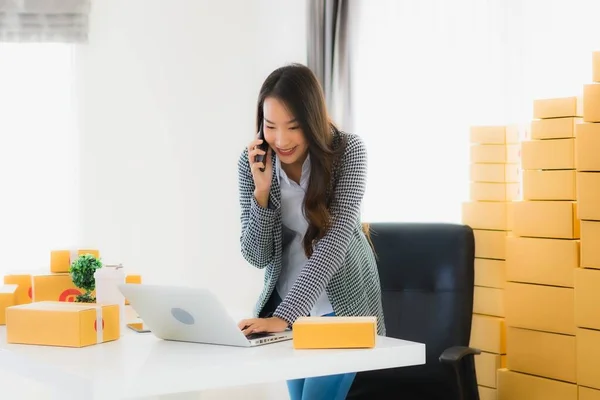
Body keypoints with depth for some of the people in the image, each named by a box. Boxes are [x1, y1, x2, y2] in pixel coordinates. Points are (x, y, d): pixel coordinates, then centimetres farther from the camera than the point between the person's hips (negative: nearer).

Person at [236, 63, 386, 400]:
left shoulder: (348, 152, -20)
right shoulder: (252, 163, -12)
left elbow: (334, 240, -30)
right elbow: (256, 256, -10)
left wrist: (284, 314, -40)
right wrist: (262, 190, -27)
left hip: (342, 303, -3)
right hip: (286, 305, 4)